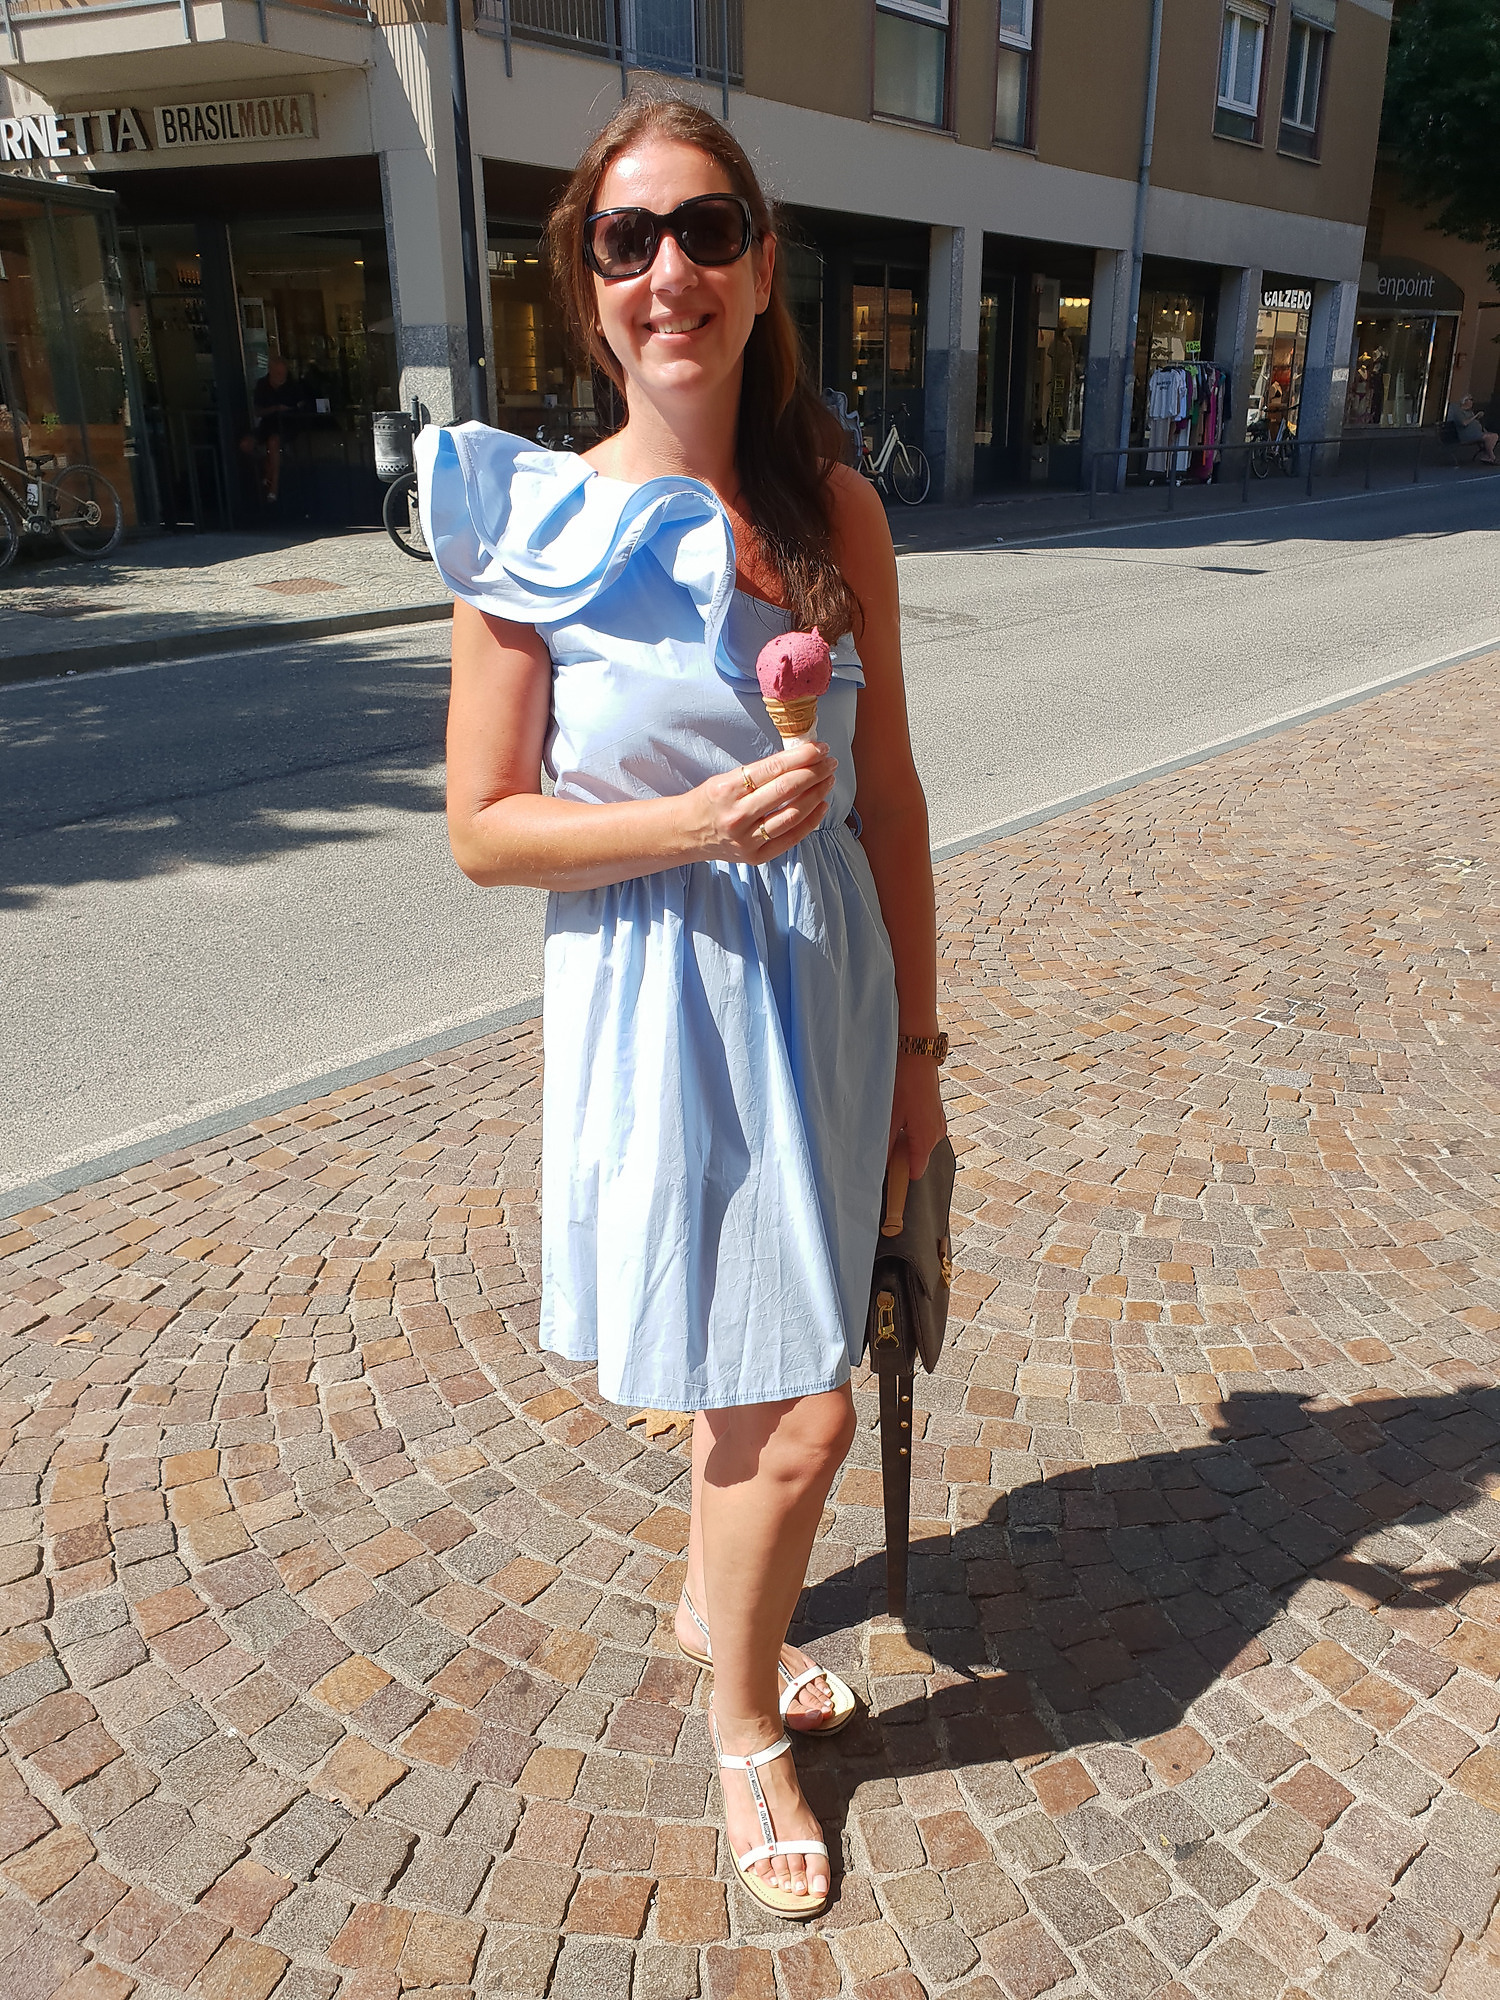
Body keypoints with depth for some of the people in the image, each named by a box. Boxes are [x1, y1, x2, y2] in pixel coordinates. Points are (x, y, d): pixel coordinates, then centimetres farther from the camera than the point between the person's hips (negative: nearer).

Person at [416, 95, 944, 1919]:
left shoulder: (835, 513, 1)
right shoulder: (535, 524, -9)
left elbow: (888, 797, 5)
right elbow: (482, 828, -7)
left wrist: (915, 1038, 6)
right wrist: (696, 824, -21)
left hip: (828, 995, 4)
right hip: (659, 1007, -4)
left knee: (758, 1360, 19)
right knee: (800, 1415, -1)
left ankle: (714, 1601, 50)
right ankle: (743, 1728, 31)